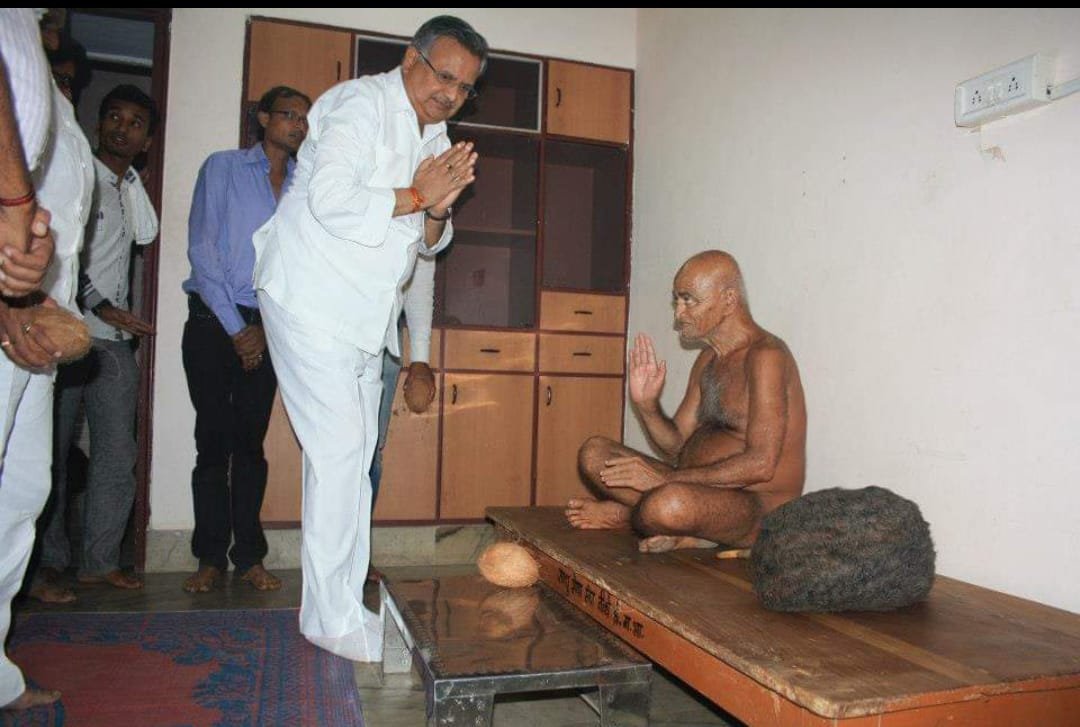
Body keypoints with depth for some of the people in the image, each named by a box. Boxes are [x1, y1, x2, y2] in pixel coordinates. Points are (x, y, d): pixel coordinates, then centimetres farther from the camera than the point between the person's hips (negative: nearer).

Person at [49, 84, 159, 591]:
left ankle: (100, 561, 6)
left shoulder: (128, 186, 22)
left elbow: (146, 234, 10)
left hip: (114, 340, 6)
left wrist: (132, 176, 10)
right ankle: (50, 564, 6)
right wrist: (103, 308, -10)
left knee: (117, 455, 1)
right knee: (51, 452, -3)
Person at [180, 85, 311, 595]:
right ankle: (211, 557, 9)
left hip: (267, 326, 2)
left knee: (251, 442, 4)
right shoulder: (223, 167, 3)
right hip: (211, 321, -2)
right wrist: (235, 327, -9)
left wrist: (266, 329, -4)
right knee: (213, 439, 0)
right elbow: (201, 248, -4)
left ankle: (249, 557, 9)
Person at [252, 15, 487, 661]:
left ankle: (342, 604, 17)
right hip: (312, 299, -8)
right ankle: (334, 620, -1)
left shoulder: (436, 138, 16)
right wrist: (415, 196, -13)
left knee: (354, 457, 8)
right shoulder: (362, 103, -9)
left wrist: (438, 210, -7)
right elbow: (329, 197, -24)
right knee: (340, 450, -11)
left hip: (367, 313, 8)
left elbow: (431, 241, 15)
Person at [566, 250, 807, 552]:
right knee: (594, 451, 4)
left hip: (758, 508, -9)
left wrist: (662, 477, -25)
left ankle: (622, 514, -5)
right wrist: (646, 404, -6)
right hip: (699, 491, 9)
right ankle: (684, 529, -10)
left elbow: (761, 464, -25)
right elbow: (678, 443, 14)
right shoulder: (708, 360, 14)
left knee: (671, 504, -40)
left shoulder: (765, 356, -15)